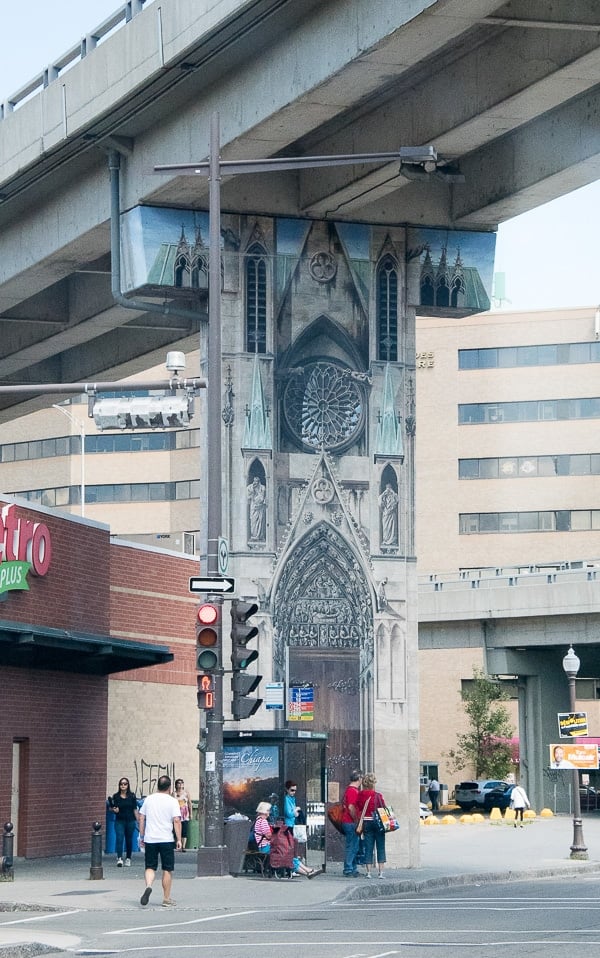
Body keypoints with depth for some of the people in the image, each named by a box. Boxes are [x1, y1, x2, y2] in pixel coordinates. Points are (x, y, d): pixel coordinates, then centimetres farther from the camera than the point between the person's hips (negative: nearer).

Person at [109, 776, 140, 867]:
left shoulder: (132, 796, 2)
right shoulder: (116, 796, 1)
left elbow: (135, 809, 5)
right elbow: (113, 808, 6)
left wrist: (138, 820, 2)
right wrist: (115, 810, -17)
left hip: (130, 821, 1)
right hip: (119, 821, -1)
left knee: (129, 840, 8)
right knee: (119, 838, -15)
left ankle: (128, 858, 23)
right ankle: (119, 859, -23)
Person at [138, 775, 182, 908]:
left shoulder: (148, 799, 7)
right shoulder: (172, 801, -4)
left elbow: (141, 818, 9)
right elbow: (177, 821, -10)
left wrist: (142, 837, 17)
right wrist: (179, 839, -7)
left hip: (150, 839, 2)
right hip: (166, 839, -2)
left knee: (150, 867, 8)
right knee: (167, 870, 7)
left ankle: (148, 886, -21)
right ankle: (166, 899, 11)